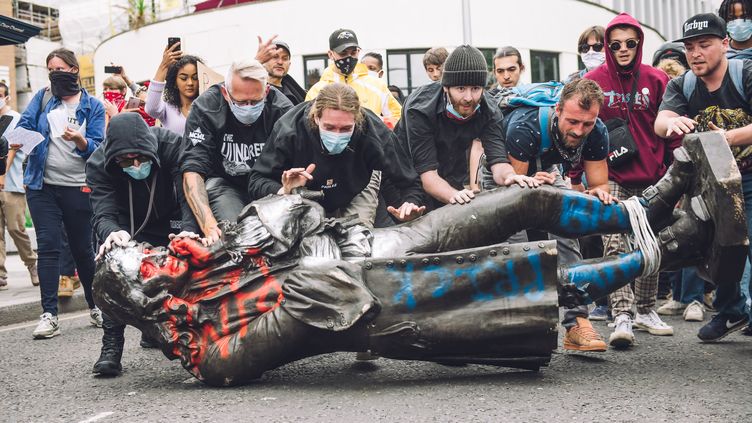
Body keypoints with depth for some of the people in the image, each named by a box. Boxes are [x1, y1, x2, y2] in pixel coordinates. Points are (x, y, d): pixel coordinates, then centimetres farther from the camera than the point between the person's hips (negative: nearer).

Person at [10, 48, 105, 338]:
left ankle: (96, 307, 23)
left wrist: (80, 141, -24)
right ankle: (49, 315, -6)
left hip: (78, 188, -1)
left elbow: (98, 148, -5)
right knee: (47, 247, -5)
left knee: (83, 248, 7)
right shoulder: (42, 98, 9)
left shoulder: (93, 106, 2)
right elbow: (24, 126, 3)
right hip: (42, 186, 1)